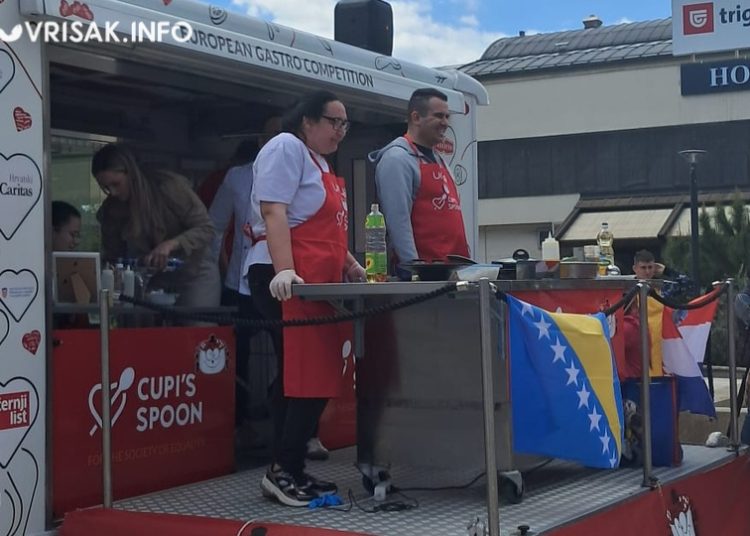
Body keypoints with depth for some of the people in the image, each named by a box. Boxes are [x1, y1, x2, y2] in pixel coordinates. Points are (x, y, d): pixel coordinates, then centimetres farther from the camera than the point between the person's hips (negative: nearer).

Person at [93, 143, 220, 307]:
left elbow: (206, 230, -17)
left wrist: (170, 244, -32)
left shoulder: (170, 186, -18)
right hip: (153, 280, 4)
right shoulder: (111, 209, -3)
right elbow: (112, 256, 7)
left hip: (194, 274, -4)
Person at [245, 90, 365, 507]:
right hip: (289, 281, -10)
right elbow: (273, 212, -18)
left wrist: (349, 264, 23)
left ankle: (290, 470, 12)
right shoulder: (286, 148, -6)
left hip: (319, 282, 10)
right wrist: (283, 270, -28)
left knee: (309, 378, 8)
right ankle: (284, 470, -7)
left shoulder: (319, 162, 25)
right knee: (304, 379, -12)